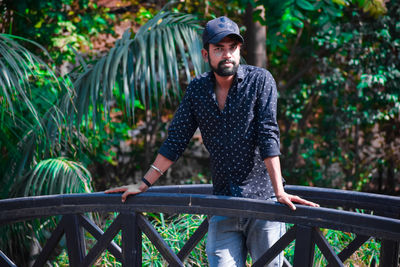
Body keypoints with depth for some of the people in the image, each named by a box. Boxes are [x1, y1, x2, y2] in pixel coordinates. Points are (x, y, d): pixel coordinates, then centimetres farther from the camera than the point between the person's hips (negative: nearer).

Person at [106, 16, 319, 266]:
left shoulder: (260, 80, -6)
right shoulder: (197, 89, 5)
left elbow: (268, 136, -14)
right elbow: (176, 140, 9)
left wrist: (279, 192, -20)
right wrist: (144, 184, 8)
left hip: (262, 199, -3)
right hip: (223, 204, 3)